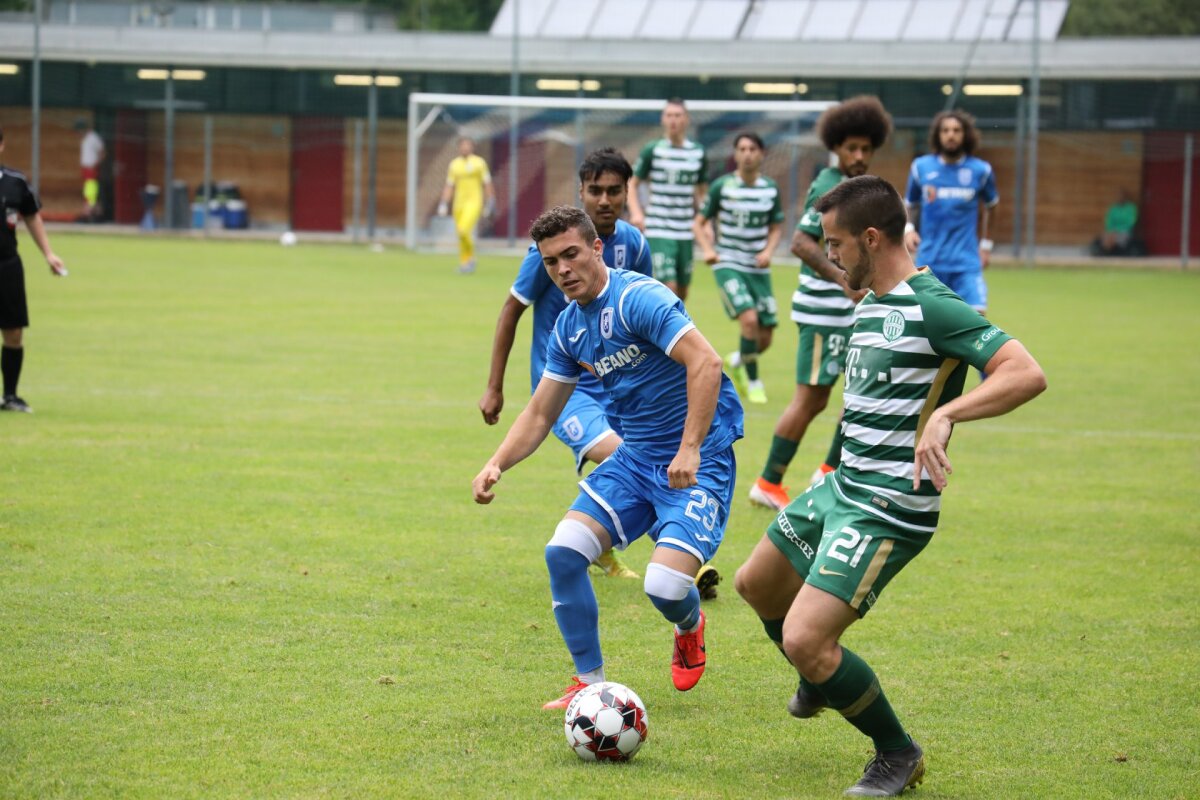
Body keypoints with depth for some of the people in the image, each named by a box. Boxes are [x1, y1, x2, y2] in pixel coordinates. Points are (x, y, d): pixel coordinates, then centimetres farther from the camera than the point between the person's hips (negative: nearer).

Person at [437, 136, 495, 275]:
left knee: (464, 230, -23)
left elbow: (487, 184, 1)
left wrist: (490, 204, -1)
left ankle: (471, 257, -4)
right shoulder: (454, 164, 9)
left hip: (474, 202, -5)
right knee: (461, 233, 6)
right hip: (459, 203, 5)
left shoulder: (479, 162, -2)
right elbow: (449, 186, 12)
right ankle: (464, 262, 21)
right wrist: (443, 205, 5)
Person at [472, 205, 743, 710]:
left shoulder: (638, 298, -18)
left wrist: (690, 450, -33)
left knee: (665, 586, -22)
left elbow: (705, 363, -28)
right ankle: (589, 683, 8)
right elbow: (539, 414, 15)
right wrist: (497, 464, -2)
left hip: (697, 463, -8)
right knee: (563, 551, -9)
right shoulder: (569, 328, 8)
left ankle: (689, 628, 18)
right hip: (635, 458, 8)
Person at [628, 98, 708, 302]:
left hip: (685, 232, 4)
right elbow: (632, 185, 2)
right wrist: (636, 213, -14)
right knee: (669, 288, -15)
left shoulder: (698, 152, 7)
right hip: (658, 232, -4)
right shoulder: (652, 150, -3)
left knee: (682, 293, 8)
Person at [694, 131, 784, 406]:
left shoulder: (770, 189, 2)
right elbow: (699, 223, 2)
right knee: (749, 319, -25)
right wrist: (707, 249, -16)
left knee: (765, 339, 2)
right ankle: (753, 382, -8)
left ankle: (736, 361, 36)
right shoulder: (721, 186, -6)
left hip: (758, 269, 4)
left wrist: (768, 251, -5)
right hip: (728, 265, -4)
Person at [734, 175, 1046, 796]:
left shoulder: (932, 307, -20)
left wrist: (944, 414, -40)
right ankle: (821, 681, 51)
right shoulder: (870, 305, 10)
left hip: (886, 512, -10)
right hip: (841, 489, 10)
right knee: (756, 583, 26)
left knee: (804, 640, -18)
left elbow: (1027, 374, -30)